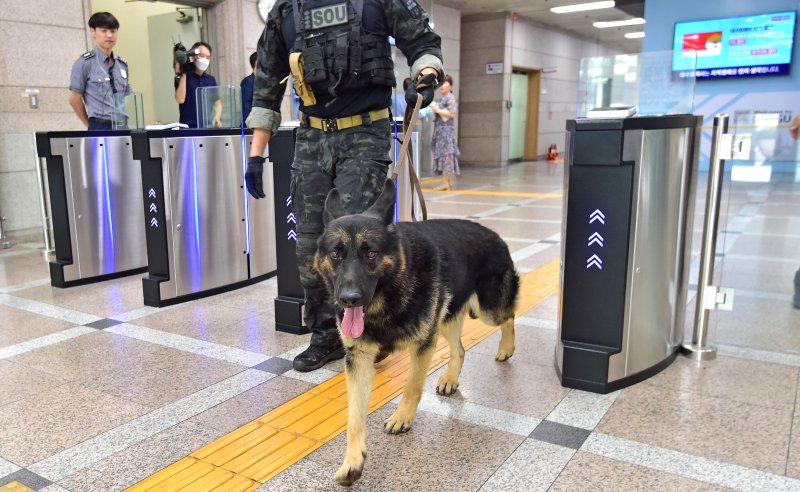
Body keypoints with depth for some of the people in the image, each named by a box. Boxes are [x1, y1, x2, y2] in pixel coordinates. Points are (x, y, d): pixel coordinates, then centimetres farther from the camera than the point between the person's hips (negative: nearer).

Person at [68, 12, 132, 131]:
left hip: (124, 126, 5)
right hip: (101, 128, -5)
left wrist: (130, 123, 11)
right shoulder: (85, 62, -1)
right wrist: (91, 125, 8)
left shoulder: (122, 64, 14)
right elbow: (74, 99, 2)